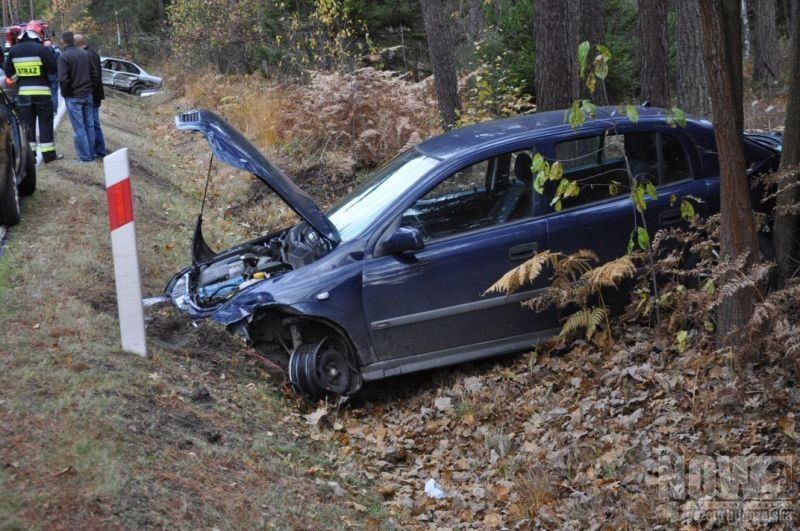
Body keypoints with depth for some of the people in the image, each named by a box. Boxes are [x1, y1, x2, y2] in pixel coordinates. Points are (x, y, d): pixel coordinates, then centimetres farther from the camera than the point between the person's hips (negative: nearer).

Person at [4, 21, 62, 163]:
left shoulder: (14, 50, 2)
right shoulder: (41, 48, -12)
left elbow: (8, 72, 6)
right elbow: (53, 69, -10)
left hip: (24, 92, 4)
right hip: (42, 92, -3)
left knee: (28, 124, 11)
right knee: (45, 123, 4)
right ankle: (48, 154, 2)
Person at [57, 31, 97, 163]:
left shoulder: (63, 56, -13)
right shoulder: (86, 54, 5)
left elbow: (63, 79, -18)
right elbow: (95, 74, 7)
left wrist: (65, 93, -3)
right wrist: (89, 87, 15)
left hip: (73, 97, -5)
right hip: (87, 95, 5)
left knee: (79, 128, -2)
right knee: (89, 126, 12)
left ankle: (85, 156, -2)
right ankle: (91, 155, 16)